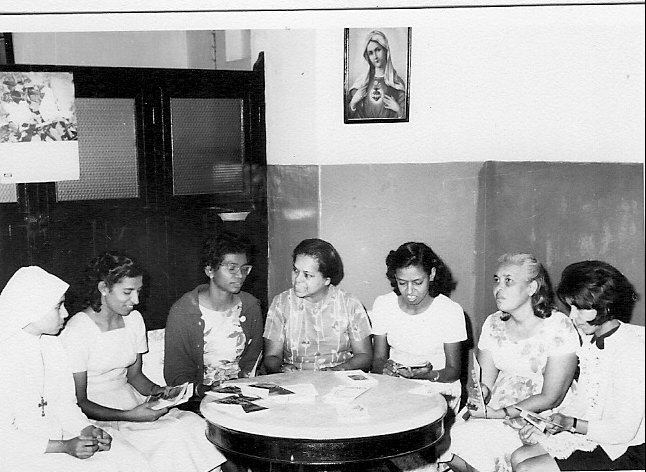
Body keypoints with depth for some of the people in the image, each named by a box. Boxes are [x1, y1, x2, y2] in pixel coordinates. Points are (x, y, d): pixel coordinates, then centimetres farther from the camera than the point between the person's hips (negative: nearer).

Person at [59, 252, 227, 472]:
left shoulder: (134, 319, 5)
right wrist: (128, 416, -25)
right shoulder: (77, 332, -15)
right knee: (172, 435, -27)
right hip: (95, 413, -6)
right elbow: (78, 402, -14)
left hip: (131, 400, 6)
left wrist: (157, 390, -5)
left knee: (195, 425, -19)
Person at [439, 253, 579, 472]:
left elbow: (551, 398, -15)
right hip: (495, 411, 5)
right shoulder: (493, 323, 4)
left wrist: (499, 413, -20)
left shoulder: (558, 327, -14)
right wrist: (480, 392, -19)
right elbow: (486, 382, 5)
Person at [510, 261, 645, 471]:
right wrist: (547, 425, -3)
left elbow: (624, 430, -22)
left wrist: (571, 423, -23)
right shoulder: (587, 338, 3)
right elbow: (577, 397, 10)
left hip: (621, 451, -8)